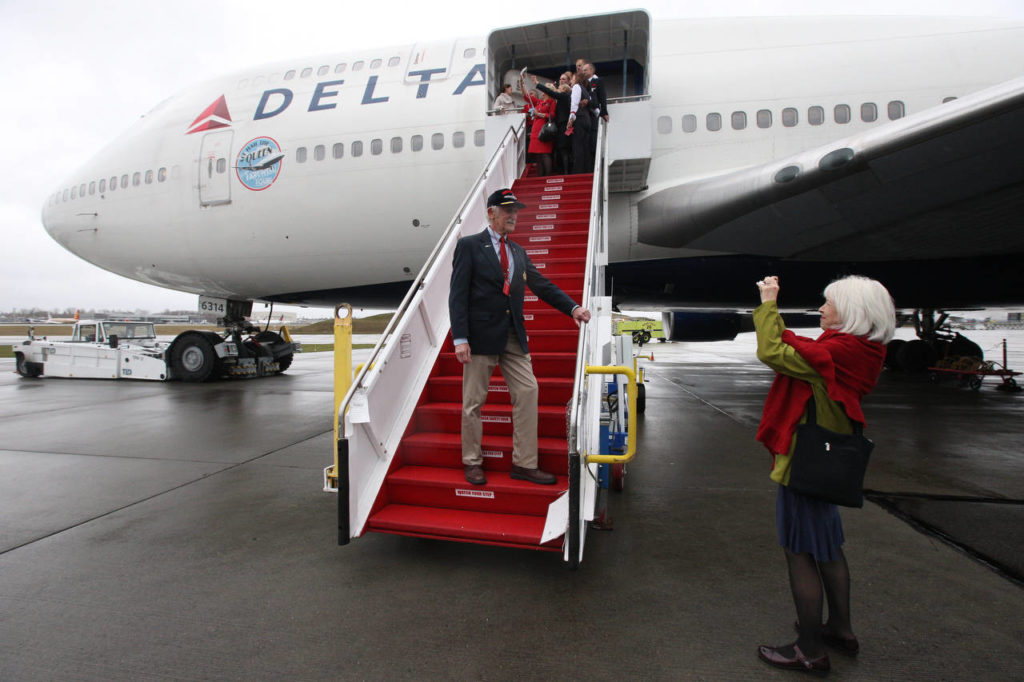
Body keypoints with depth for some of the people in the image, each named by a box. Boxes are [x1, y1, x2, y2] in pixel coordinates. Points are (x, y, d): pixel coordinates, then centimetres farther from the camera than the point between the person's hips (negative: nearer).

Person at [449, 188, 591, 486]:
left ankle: (524, 463, 12)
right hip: (482, 334, -5)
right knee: (474, 400, 4)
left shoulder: (518, 252, 15)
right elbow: (458, 294, -8)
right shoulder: (469, 246, -2)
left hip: (513, 336, 6)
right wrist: (460, 338, -16)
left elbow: (541, 285, 11)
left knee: (527, 392, 1)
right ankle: (472, 462, 21)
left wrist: (573, 307, -4)